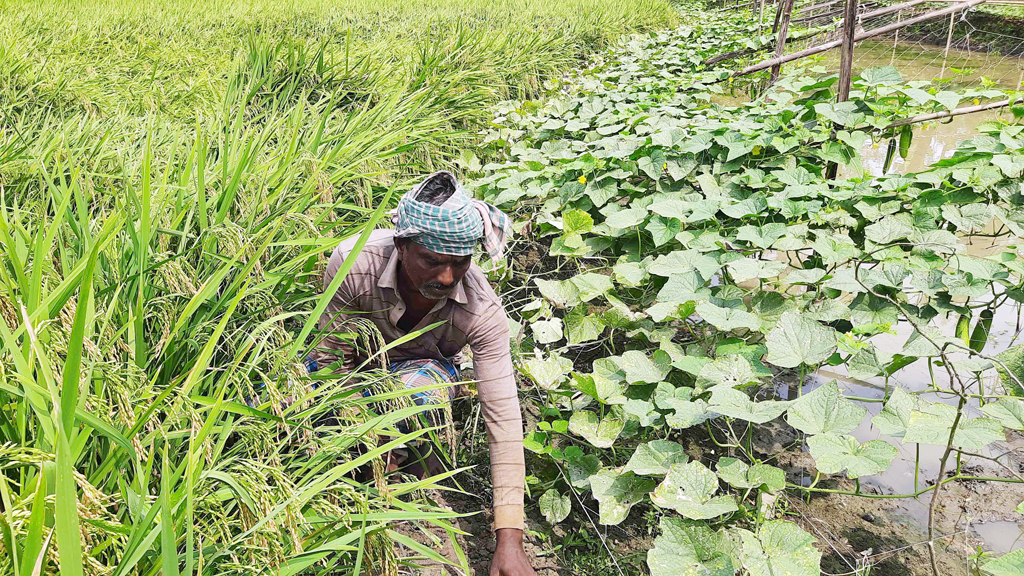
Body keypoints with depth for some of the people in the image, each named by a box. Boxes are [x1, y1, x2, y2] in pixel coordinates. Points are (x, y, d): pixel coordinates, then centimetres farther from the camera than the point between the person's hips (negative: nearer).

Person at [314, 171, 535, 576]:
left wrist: (509, 541, -36)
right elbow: (333, 358, -20)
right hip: (359, 357, 1)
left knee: (420, 391, -39)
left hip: (424, 365, -1)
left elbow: (503, 419, -32)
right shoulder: (353, 264, -34)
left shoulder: (482, 311, -33)